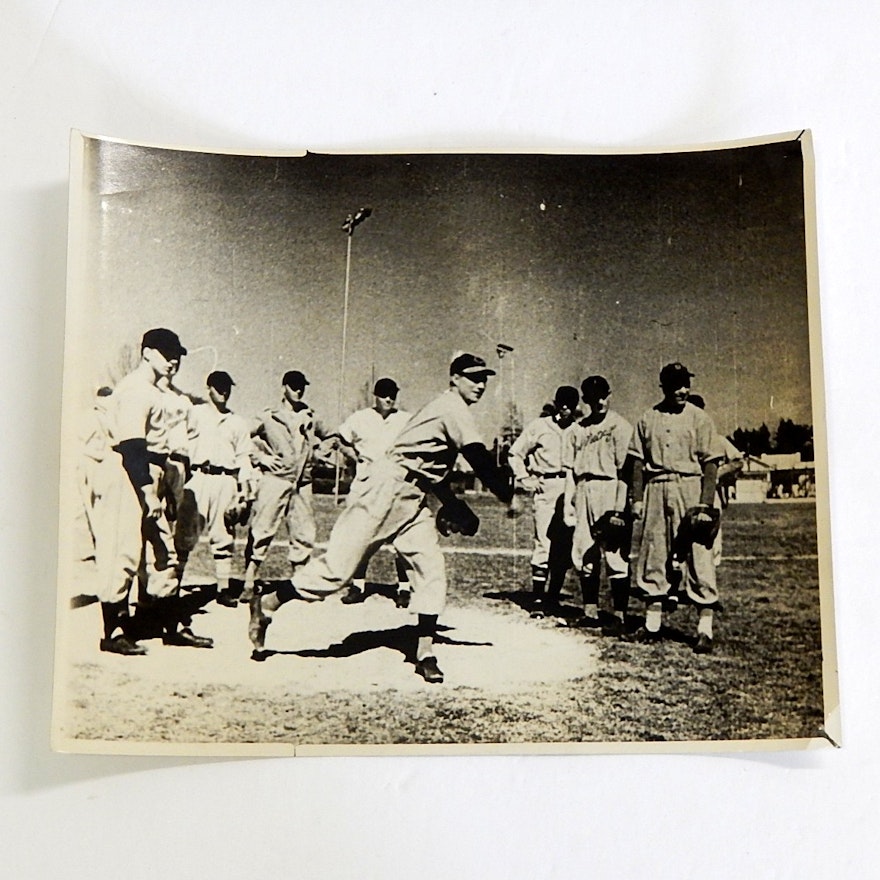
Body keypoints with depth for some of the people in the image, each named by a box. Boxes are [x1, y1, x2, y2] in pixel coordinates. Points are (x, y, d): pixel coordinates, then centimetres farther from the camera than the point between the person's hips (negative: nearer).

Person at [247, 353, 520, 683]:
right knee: (338, 565, -8)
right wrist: (509, 496, -9)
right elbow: (479, 458, -18)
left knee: (432, 569, 1)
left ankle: (425, 653, 5)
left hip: (413, 499, 10)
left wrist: (458, 509, 20)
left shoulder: (446, 409, 21)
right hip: (387, 488, -10)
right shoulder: (454, 408, -8)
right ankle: (267, 605, 8)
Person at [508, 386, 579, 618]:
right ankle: (538, 600, -3)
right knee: (543, 544, -7)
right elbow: (515, 454, 10)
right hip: (546, 488, -2)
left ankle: (554, 597, 16)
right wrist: (525, 479, 0)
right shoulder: (538, 427, 4)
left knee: (565, 547, 5)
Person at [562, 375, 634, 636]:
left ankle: (619, 616, 1)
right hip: (583, 492, 5)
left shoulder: (619, 426, -2)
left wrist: (619, 506, -14)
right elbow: (570, 469, 14)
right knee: (584, 555, 8)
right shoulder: (576, 429, 14)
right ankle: (590, 612, 19)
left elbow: (623, 469, -7)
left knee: (615, 555, -5)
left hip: (609, 488, -5)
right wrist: (568, 502, 7)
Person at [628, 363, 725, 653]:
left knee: (698, 557, -5)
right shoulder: (648, 419, 9)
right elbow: (639, 461, 11)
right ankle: (652, 625, 18)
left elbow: (710, 464, -2)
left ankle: (705, 629, 0)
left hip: (690, 488, -3)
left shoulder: (699, 419, 1)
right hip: (656, 489, 3)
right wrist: (637, 498, 3)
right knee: (653, 555, 8)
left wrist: (705, 504, -10)